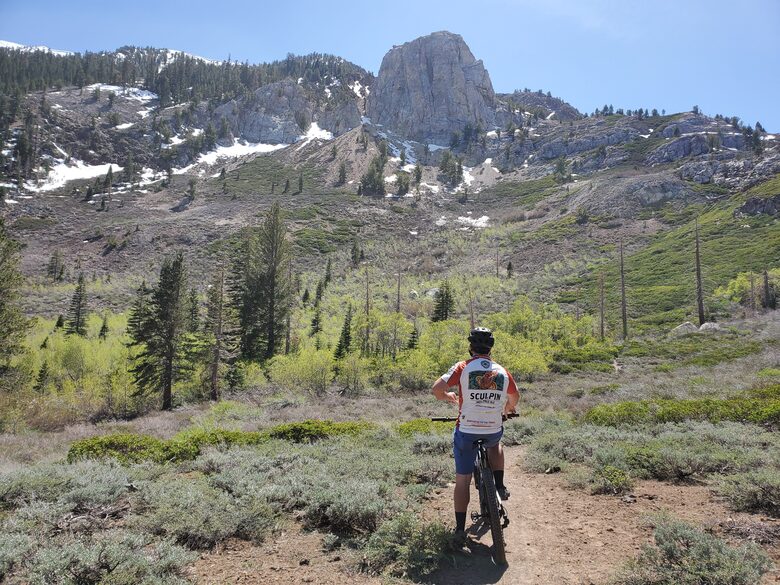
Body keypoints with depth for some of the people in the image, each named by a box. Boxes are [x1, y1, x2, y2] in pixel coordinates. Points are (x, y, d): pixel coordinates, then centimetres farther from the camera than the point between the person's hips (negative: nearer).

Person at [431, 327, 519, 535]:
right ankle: (500, 486, 25)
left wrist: (450, 397, 6)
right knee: (495, 444, 38)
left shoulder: (463, 367, -9)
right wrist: (506, 409, 39)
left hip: (466, 432, -2)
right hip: (494, 431, 2)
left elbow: (436, 389, -16)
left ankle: (460, 528, 18)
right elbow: (515, 398, 18)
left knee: (462, 480, 12)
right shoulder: (502, 371, 1)